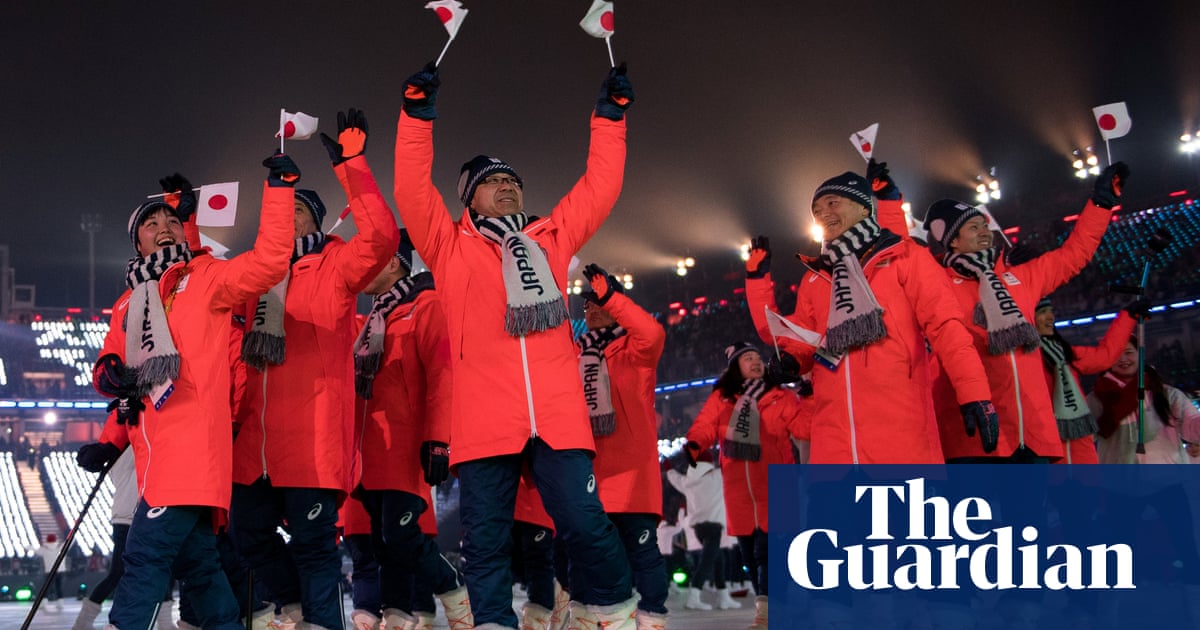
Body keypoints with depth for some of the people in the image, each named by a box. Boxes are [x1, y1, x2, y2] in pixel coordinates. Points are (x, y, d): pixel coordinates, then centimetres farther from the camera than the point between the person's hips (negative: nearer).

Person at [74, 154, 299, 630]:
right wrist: (110, 420, 8)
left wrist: (279, 187, -13)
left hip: (192, 445, -7)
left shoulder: (207, 279, 4)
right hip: (157, 457, 7)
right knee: (194, 558, 9)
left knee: (146, 558, -12)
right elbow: (112, 370, 28)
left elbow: (268, 262, -11)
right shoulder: (129, 302, 22)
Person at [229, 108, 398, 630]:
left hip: (312, 438, -6)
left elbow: (381, 239, -18)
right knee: (249, 532, 15)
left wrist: (351, 166, -21)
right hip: (256, 440, 7)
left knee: (312, 542, -1)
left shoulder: (333, 267, 1)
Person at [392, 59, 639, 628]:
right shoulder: (451, 247, 13)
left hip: (557, 415, 1)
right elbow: (412, 190, 3)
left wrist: (609, 117, 21)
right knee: (486, 541, 3)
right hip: (484, 420, -1)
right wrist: (417, 114, -2)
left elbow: (600, 186, 22)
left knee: (584, 524, 0)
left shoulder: (550, 238, 20)